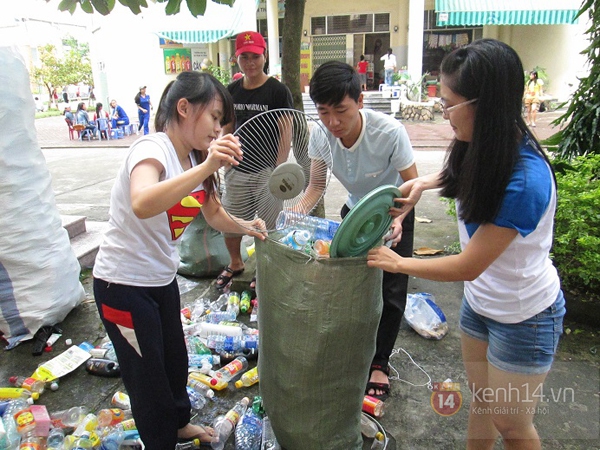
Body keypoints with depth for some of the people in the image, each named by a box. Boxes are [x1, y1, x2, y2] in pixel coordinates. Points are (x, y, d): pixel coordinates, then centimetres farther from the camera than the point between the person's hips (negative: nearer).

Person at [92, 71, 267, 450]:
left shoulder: (192, 158, 2)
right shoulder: (153, 148, -24)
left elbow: (213, 212, 11)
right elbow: (142, 205, -46)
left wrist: (244, 227, -7)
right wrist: (206, 167, -53)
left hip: (163, 277, 8)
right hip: (123, 283, -8)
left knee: (175, 358, 23)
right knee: (147, 372, 9)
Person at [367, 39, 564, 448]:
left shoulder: (524, 181, -33)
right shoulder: (486, 149, -9)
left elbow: (468, 266, -26)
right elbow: (460, 176, 17)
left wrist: (398, 263, -13)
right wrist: (423, 182, -3)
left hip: (524, 317, -6)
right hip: (480, 301, 7)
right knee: (481, 401, 24)